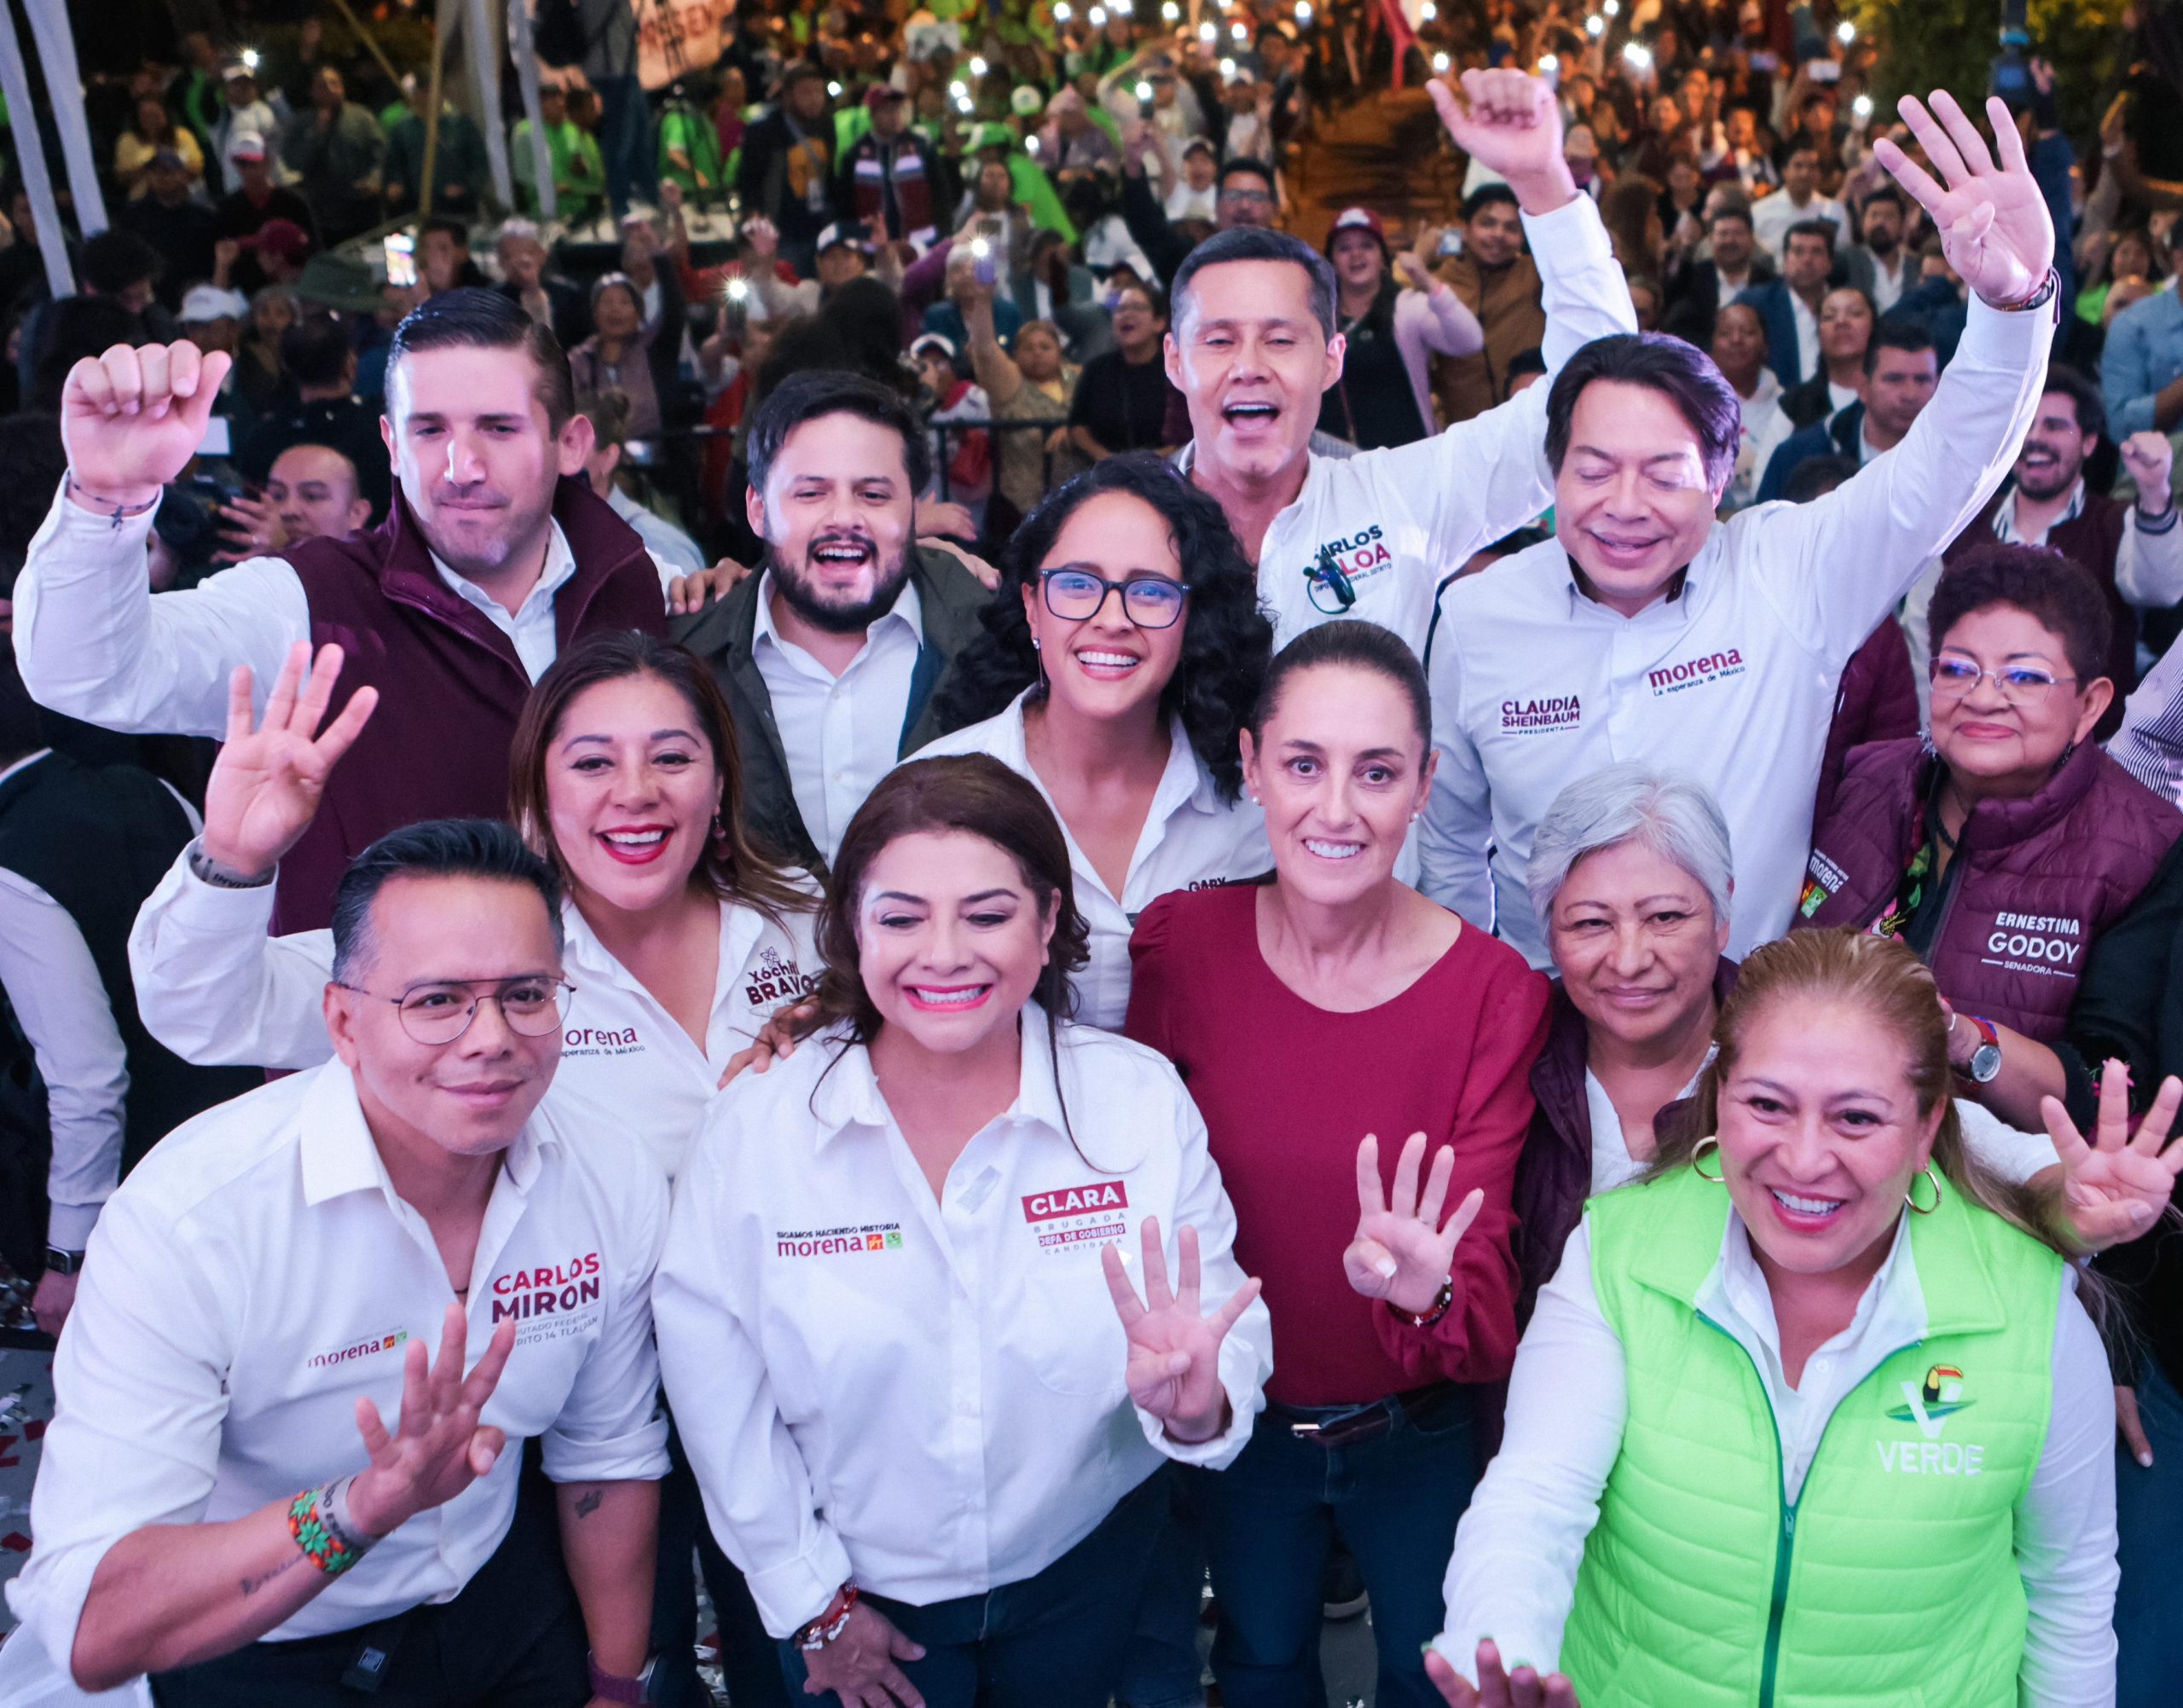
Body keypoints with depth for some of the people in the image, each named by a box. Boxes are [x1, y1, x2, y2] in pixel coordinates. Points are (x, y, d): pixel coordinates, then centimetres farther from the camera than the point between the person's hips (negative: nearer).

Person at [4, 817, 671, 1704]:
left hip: (499, 1597, 4)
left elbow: (608, 1460, 0)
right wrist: (361, 1508, -50)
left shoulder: (615, 1189, -16)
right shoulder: (186, 1220, -32)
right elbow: (92, 1631, -36)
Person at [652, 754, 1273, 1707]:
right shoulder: (756, 1126, -18)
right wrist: (811, 1599, -7)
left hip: (1084, 1567, 1)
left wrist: (1194, 1404, -35)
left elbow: (1234, 1339, -13)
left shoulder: (1143, 1101, -16)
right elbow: (714, 1382, -12)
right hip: (865, 1590, -1)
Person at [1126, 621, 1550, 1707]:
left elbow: (1484, 1282, -23)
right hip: (1236, 1427, 1)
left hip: (1418, 1441, -1)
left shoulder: (1495, 996, -21)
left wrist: (1426, 1290, -44)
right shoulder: (1179, 945, -17)